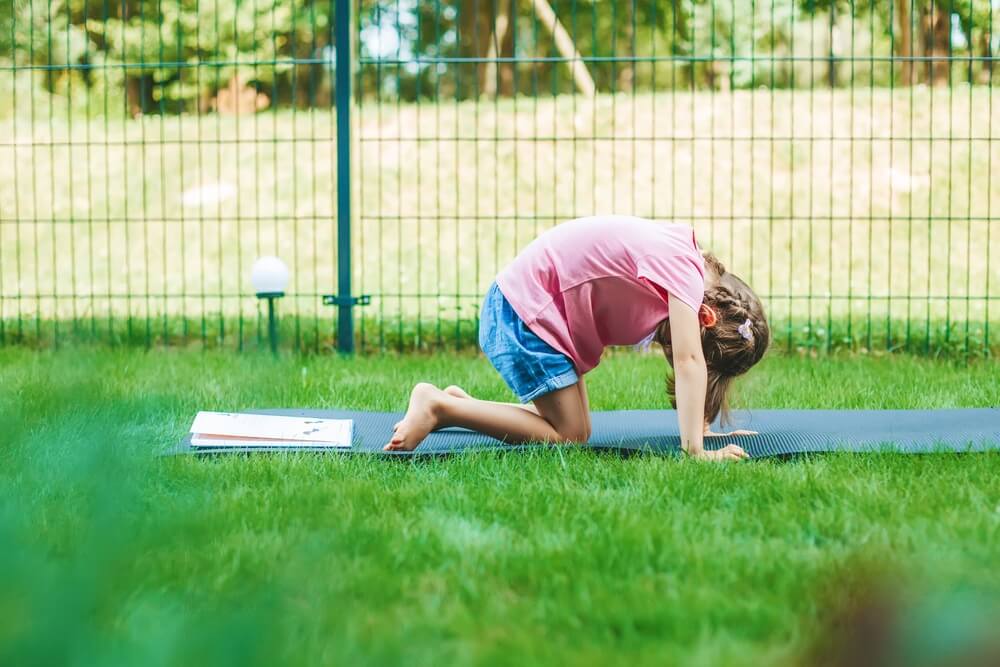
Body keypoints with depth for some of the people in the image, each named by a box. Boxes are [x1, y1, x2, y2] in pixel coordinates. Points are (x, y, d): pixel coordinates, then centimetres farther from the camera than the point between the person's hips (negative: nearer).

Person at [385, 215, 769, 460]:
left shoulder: (681, 259, 5)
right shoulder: (683, 268, -21)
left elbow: (686, 360, 11)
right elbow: (688, 361, -26)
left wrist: (701, 428, 7)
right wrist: (695, 451, -26)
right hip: (525, 307, -10)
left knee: (572, 423, 9)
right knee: (570, 435, -6)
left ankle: (458, 403, 16)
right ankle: (438, 407, -8)